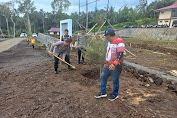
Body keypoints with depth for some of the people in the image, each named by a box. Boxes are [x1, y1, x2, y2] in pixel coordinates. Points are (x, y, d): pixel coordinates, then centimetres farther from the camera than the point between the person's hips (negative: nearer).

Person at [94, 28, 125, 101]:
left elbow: (120, 54, -25)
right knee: (103, 77, 14)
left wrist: (114, 64, -34)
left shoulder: (119, 41, -17)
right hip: (107, 65, 9)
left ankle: (115, 95, 29)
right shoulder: (109, 42, 12)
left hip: (115, 66, -9)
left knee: (115, 81, 7)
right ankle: (103, 93, 30)